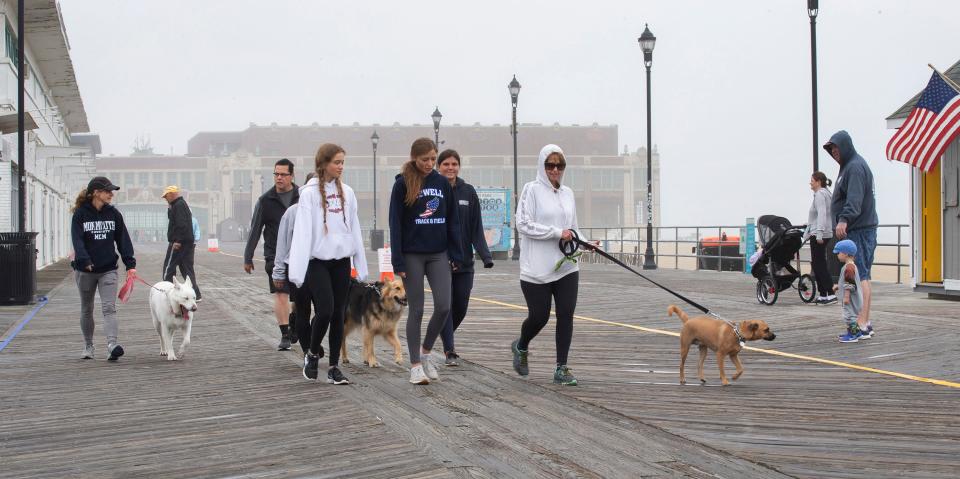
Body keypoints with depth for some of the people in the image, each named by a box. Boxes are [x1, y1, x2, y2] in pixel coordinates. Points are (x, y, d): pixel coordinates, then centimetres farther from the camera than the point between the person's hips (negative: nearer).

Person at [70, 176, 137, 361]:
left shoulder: (113, 213, 2)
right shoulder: (80, 214, -5)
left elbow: (123, 239, 2)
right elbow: (77, 239, -14)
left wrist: (130, 264, -6)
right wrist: (84, 261, -29)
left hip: (108, 269, 1)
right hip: (85, 270, -1)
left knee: (109, 308, -13)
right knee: (87, 310, 13)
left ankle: (113, 345, -26)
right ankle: (88, 346, 28)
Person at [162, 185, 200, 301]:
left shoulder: (178, 206, -12)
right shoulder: (184, 204, 19)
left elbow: (181, 225, -22)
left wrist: (178, 241, -25)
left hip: (178, 243, -10)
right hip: (188, 242, 10)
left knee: (168, 267, -2)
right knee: (187, 268, 10)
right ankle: (195, 294, 7)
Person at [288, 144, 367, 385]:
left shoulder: (347, 192, 8)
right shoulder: (310, 193, -6)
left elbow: (354, 228, 10)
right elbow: (302, 231, -11)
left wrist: (361, 265, 7)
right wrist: (298, 270, -17)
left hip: (342, 260, 5)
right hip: (318, 260, -4)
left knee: (338, 314, 5)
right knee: (325, 310, -12)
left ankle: (334, 367, 13)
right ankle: (312, 355, 13)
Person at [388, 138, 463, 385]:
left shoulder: (442, 183, 6)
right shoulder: (403, 184, -4)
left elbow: (453, 221, 9)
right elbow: (395, 223, -6)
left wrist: (456, 255, 3)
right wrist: (397, 261, -11)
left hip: (439, 255, 3)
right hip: (412, 255, -3)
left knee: (443, 306, -5)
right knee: (416, 310, 1)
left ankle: (426, 351, 19)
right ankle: (415, 365, 11)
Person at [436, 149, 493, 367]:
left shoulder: (468, 192, 5)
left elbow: (476, 228, 5)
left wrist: (486, 255, -6)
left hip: (464, 260, 3)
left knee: (461, 307, 7)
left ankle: (443, 337, 33)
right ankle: (449, 351, 0)